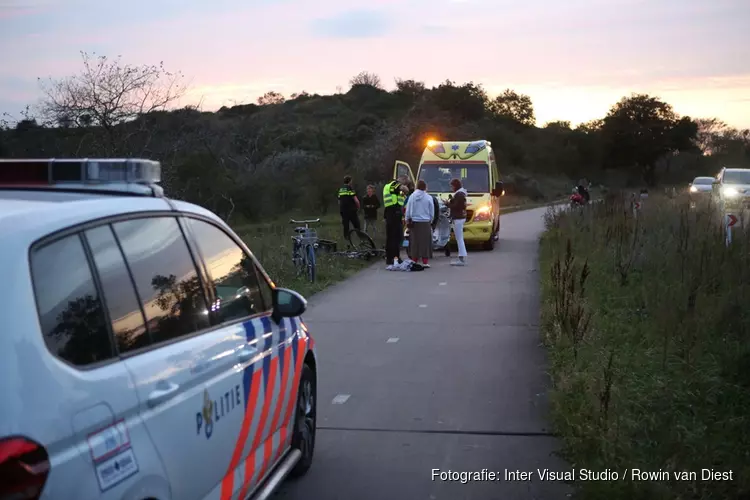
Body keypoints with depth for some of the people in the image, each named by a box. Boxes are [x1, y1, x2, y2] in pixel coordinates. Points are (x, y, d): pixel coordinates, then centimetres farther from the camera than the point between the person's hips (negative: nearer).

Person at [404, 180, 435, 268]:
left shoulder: (412, 197, -2)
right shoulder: (428, 198, -5)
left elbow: (408, 210, 2)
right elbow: (432, 212, 2)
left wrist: (407, 220, 13)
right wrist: (430, 221, 16)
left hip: (414, 222, 1)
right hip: (425, 222, -1)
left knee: (414, 242, 6)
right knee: (425, 242, 2)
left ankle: (414, 260, 8)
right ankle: (425, 261, 1)